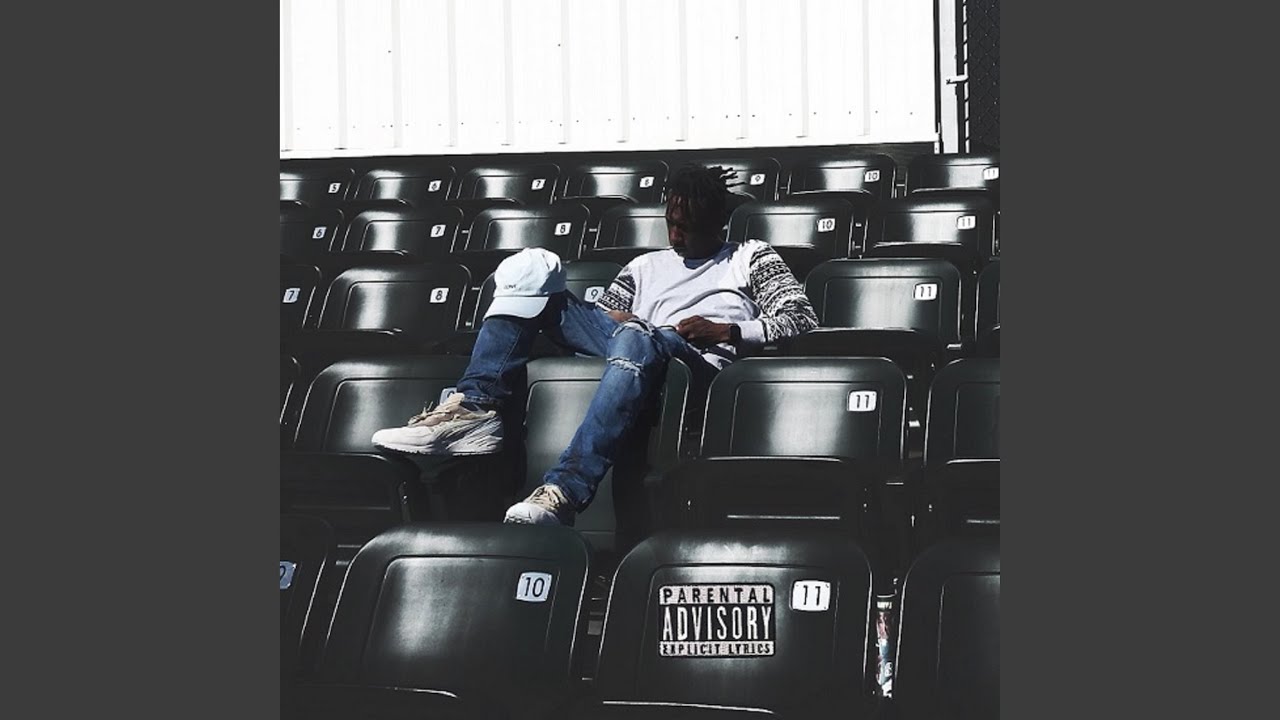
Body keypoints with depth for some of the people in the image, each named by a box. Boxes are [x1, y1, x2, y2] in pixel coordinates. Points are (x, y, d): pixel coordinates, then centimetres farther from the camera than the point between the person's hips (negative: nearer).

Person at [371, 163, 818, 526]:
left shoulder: (750, 258, 23)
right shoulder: (646, 266, 35)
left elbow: (802, 318, 9)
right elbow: (597, 321, 26)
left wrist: (728, 331, -5)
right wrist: (616, 319, 2)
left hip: (696, 359, -5)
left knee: (636, 342, -43)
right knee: (531, 268, -7)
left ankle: (564, 493, -57)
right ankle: (473, 408, -25)